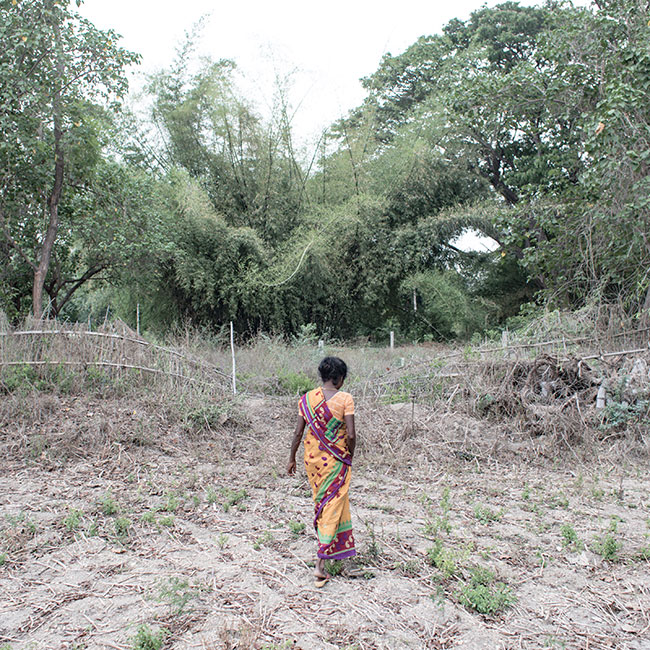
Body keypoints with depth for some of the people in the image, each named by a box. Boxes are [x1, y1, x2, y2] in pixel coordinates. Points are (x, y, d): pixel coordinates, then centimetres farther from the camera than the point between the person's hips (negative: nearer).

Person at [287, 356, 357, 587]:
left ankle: (328, 548, 42)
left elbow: (298, 432, -1)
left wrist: (291, 458, 10)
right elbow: (351, 434, -15)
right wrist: (349, 455, 3)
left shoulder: (307, 399, -2)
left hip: (312, 458, 4)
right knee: (332, 506, 3)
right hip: (336, 461, -4)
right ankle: (320, 564, -1)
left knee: (320, 502, 22)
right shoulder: (345, 399, -12)